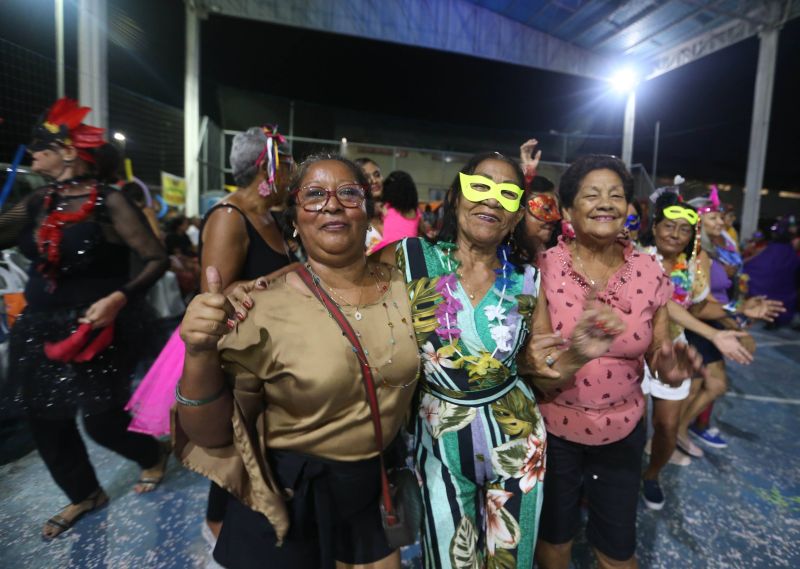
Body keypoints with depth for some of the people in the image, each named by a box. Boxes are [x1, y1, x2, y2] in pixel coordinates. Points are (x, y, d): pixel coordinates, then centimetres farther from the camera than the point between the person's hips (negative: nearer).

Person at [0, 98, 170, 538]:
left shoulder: (110, 202, -12)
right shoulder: (37, 202, 7)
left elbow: (157, 259, -15)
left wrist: (119, 298, -25)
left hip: (97, 329, -7)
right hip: (42, 329, 7)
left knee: (101, 420, -1)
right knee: (44, 419, 13)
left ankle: (153, 457, 33)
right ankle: (84, 495, 37)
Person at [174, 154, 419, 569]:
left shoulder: (403, 286, -7)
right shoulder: (264, 309, -18)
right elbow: (212, 435, -14)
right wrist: (200, 355, -29)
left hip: (380, 491, 3)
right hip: (288, 501, -2)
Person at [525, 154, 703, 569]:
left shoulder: (650, 272, -8)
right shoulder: (544, 269, -17)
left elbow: (657, 353, 1)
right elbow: (533, 370, -18)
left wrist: (669, 366, -22)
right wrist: (574, 356, -38)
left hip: (623, 431, 3)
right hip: (554, 430, -2)